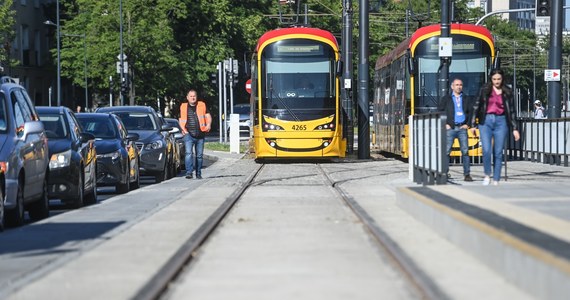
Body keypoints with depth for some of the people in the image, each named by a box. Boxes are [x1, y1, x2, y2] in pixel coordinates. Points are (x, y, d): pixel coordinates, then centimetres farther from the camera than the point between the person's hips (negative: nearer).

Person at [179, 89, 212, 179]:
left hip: (200, 135, 1)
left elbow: (208, 116, 8)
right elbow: (180, 120, 16)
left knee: (199, 155, 8)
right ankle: (189, 172, -24)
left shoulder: (202, 105, 10)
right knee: (189, 153, -17)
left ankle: (198, 173, 19)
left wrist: (208, 124, -13)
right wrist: (184, 129, -1)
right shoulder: (183, 107, 11)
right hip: (189, 134, -1)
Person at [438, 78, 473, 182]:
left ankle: (467, 174, -3)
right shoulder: (446, 99, 9)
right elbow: (440, 111, 5)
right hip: (450, 128, -2)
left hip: (462, 128, 2)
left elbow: (471, 112, 13)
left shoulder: (466, 99, 15)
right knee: (446, 151, -5)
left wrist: (467, 124, 1)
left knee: (465, 151, -4)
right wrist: (445, 124, -4)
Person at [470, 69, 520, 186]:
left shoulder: (507, 92, 7)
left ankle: (496, 180, 6)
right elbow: (476, 106, 6)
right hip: (486, 121, -1)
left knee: (498, 153, 0)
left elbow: (511, 111, 11)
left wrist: (514, 129, 7)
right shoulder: (485, 89, 4)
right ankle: (487, 175, 8)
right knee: (486, 150, -13)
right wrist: (473, 124, 2)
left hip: (501, 122, 1)